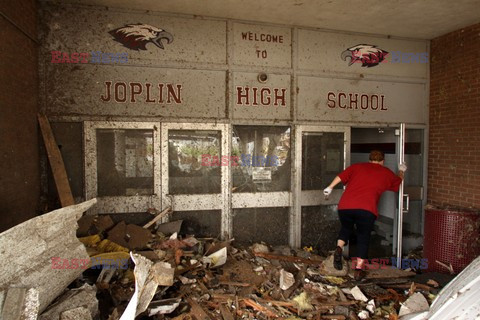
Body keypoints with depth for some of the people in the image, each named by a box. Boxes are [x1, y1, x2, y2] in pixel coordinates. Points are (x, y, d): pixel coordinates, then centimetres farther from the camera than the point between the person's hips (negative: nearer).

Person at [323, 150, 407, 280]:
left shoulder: (357, 166, 21)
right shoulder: (386, 173, 21)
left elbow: (341, 176, 9)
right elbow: (398, 182, 41)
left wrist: (330, 187, 14)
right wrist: (401, 170, 59)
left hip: (345, 206, 2)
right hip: (366, 209, -1)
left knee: (346, 228, 27)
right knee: (363, 237, 16)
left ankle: (339, 249, 4)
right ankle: (359, 269, 13)